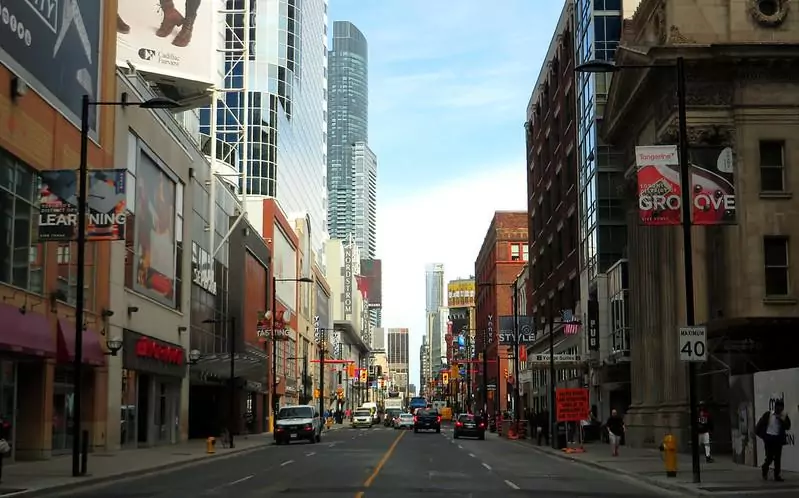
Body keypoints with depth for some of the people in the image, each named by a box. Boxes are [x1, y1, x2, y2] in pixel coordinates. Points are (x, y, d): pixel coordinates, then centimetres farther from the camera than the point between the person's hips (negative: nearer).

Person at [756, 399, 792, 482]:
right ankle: (764, 469, 25)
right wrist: (761, 435, -2)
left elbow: (788, 427, -5)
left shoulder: (784, 416, 4)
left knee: (778, 458, 1)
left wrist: (781, 420, -17)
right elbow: (760, 424, 1)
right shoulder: (768, 414, -2)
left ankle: (777, 475, 7)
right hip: (769, 438, -2)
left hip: (778, 438, 2)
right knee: (770, 457, -2)